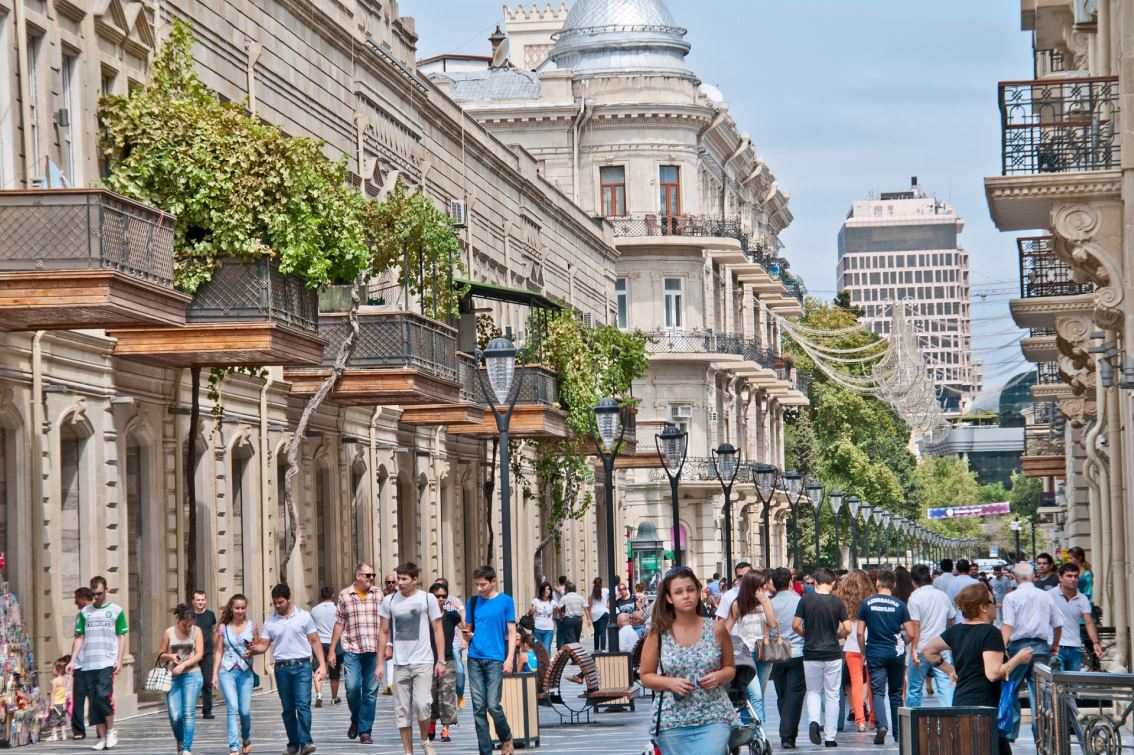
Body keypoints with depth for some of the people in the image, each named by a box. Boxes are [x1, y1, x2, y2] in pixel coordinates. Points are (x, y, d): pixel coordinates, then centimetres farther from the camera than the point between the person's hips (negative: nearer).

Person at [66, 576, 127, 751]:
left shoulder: (116, 610, 6)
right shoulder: (85, 612, 13)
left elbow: (121, 637, 5)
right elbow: (79, 638, 13)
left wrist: (119, 660, -5)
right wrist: (72, 661, 3)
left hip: (107, 662, -3)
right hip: (88, 664, 3)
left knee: (103, 695, -18)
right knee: (94, 701, 2)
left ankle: (111, 730, 1)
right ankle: (102, 737, 7)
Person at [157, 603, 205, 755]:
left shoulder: (196, 631, 2)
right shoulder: (169, 633, 5)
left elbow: (199, 654, -4)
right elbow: (160, 656, 12)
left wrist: (183, 664, -15)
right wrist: (170, 656, -9)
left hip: (192, 675, -1)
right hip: (173, 677, 1)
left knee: (189, 713, -12)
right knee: (174, 715, -4)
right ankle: (180, 741, 24)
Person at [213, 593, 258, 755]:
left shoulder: (252, 627, 5)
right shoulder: (223, 628, 7)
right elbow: (219, 652, 10)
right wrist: (215, 673, 5)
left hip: (246, 672, 1)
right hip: (227, 671, -1)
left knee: (245, 710, 1)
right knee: (232, 708, -15)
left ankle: (246, 739, 30)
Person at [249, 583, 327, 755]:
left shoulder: (303, 616, 2)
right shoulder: (270, 621, 8)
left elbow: (315, 641, 4)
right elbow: (263, 645, 6)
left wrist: (322, 664, -3)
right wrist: (254, 649, -18)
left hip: (302, 665, -3)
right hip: (282, 668, 3)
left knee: (303, 704, -13)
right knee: (288, 708, 7)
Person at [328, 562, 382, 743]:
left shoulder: (379, 595, 8)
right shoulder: (344, 595, 5)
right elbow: (339, 624, 8)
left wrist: (386, 645, 2)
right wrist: (332, 650, 7)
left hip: (374, 649, 1)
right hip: (352, 649, -1)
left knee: (371, 691, 1)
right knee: (352, 687, -11)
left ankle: (365, 731, 8)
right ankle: (355, 720, 17)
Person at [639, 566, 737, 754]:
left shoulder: (716, 629, 2)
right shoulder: (658, 634, 0)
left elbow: (730, 667, 13)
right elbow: (646, 675, 6)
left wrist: (719, 676, -9)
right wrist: (670, 683, -12)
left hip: (713, 719, -1)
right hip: (672, 723, 1)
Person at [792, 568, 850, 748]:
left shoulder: (806, 599, -5)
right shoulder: (837, 602, -5)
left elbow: (796, 625, -6)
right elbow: (847, 628, -9)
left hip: (811, 654, 1)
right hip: (833, 654, 0)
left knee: (813, 692, 16)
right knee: (832, 696, 8)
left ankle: (813, 721, -10)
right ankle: (830, 737, 7)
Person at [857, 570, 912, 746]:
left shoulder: (867, 604, -3)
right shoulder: (900, 605, -3)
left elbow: (860, 633, -3)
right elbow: (911, 633, -3)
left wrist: (864, 652, 11)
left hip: (875, 654, -1)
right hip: (896, 653, 1)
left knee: (878, 691, -2)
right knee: (896, 693, 13)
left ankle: (881, 725, -26)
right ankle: (898, 733, 18)